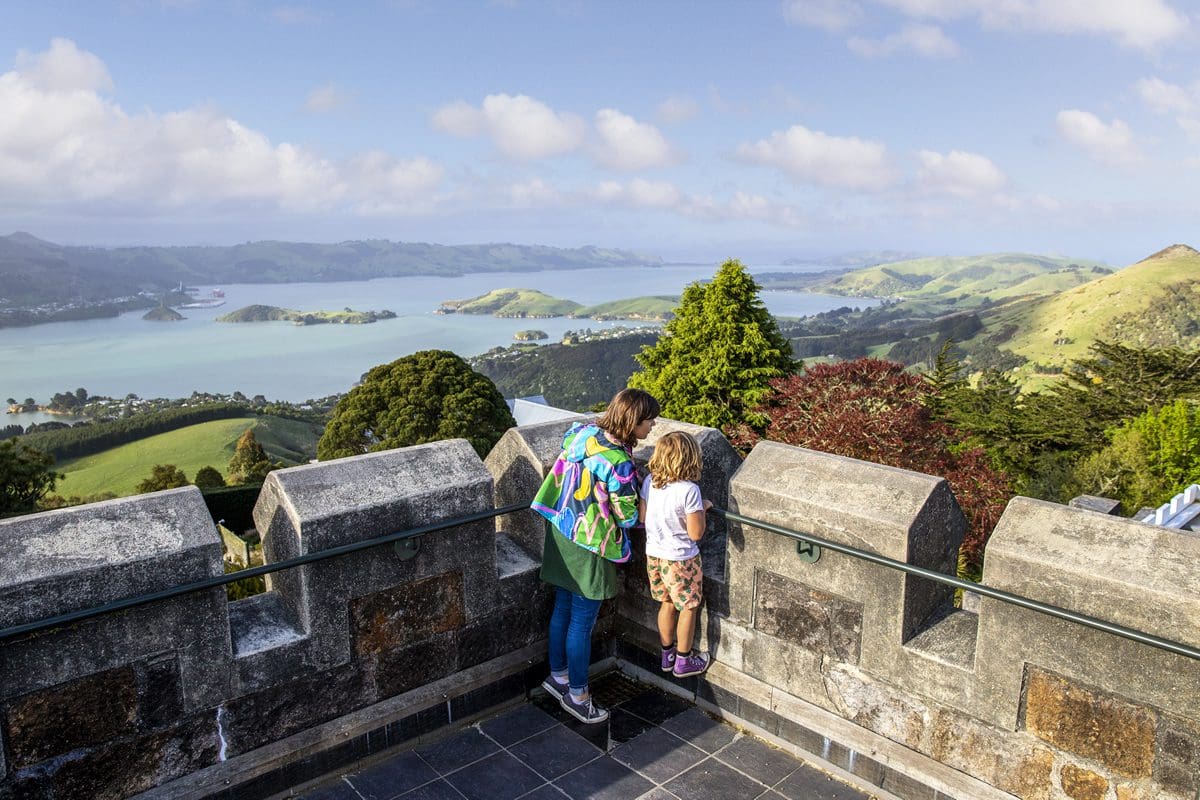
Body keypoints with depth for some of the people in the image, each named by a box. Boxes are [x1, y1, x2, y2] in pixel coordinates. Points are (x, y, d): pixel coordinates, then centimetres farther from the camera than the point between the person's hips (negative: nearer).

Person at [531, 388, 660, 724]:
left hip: (561, 534, 8)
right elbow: (629, 518, -16)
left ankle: (557, 675, 39)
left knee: (562, 609, 22)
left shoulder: (582, 432, -4)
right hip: (588, 548, -8)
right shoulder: (618, 462, -26)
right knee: (582, 623, 7)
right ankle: (576, 695, 23)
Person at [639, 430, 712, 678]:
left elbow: (643, 517, 3)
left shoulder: (649, 482, -8)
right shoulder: (689, 490, -26)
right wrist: (703, 508, -6)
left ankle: (667, 655, 37)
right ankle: (683, 661, 29)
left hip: (654, 554, 6)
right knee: (689, 609, 15)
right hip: (680, 559, -6)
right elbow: (695, 533, -22)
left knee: (667, 604, 23)